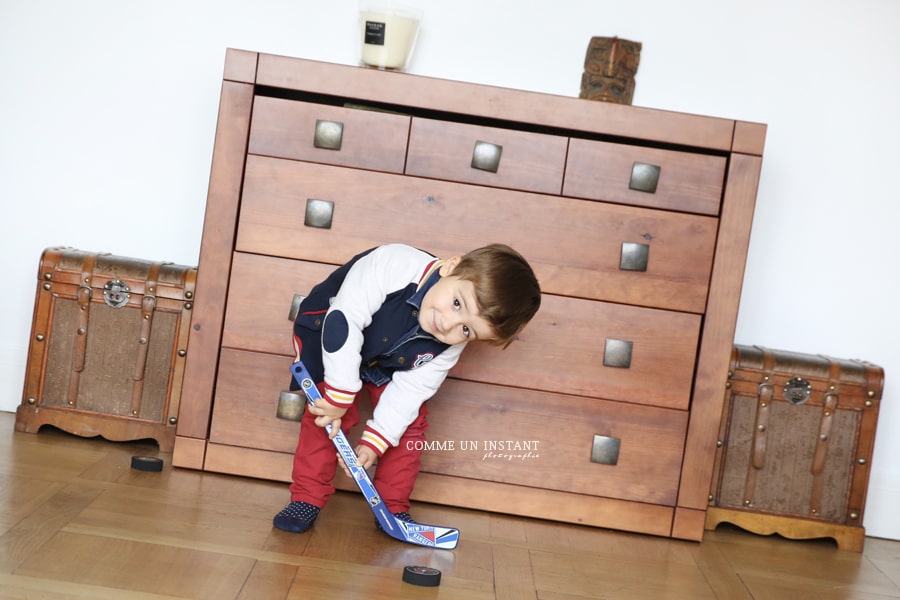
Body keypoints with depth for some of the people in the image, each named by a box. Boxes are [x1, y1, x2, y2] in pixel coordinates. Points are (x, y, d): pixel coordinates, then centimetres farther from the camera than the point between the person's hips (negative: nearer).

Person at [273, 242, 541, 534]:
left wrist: (373, 443, -24)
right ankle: (307, 499, -4)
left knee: (411, 421, -7)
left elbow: (409, 389, -18)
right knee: (331, 415, -18)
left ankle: (393, 507, 8)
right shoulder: (393, 264, -42)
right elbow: (345, 320, -41)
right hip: (329, 332, -3)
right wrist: (340, 396, -39)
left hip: (383, 366, 4)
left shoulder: (449, 347, -24)